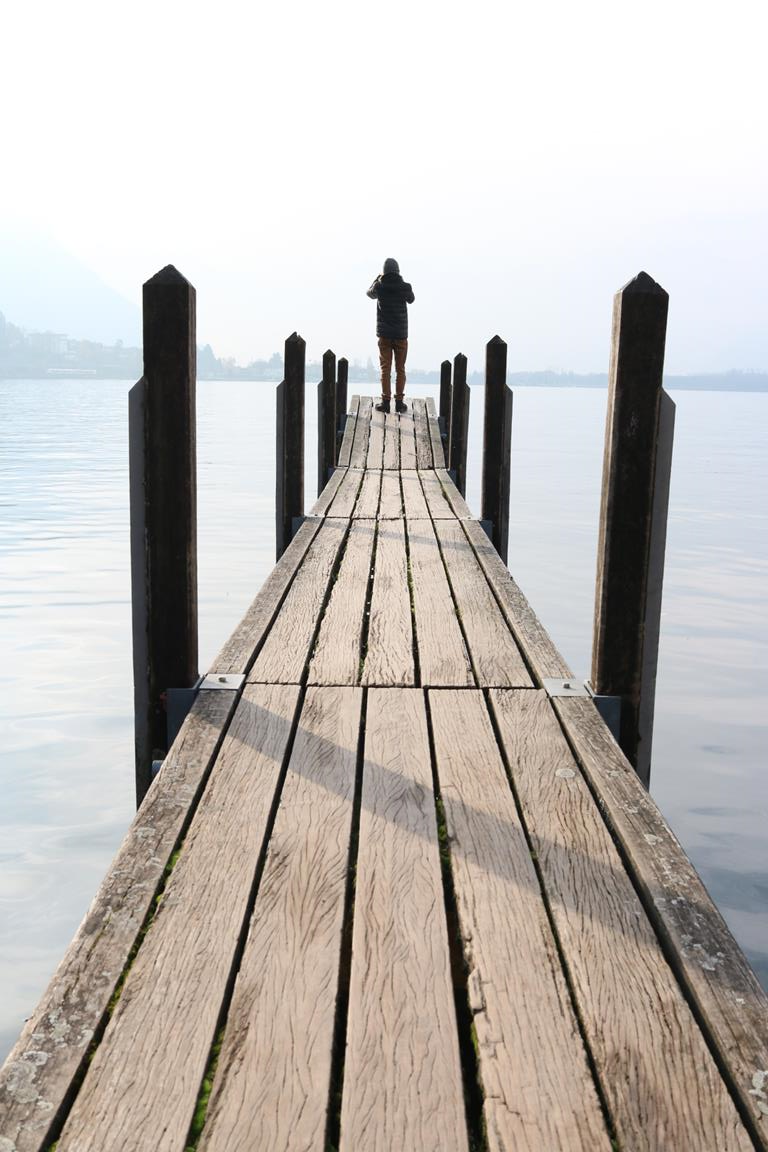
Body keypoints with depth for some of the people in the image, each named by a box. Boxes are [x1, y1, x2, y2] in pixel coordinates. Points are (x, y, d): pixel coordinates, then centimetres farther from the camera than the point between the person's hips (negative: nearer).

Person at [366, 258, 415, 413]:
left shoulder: (379, 286, -7)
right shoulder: (405, 286, -7)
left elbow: (370, 293, 16)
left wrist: (378, 278, 31)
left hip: (384, 333, 0)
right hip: (401, 333, 0)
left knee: (385, 369, 3)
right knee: (400, 369, 7)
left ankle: (386, 401, -1)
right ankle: (399, 402, 6)